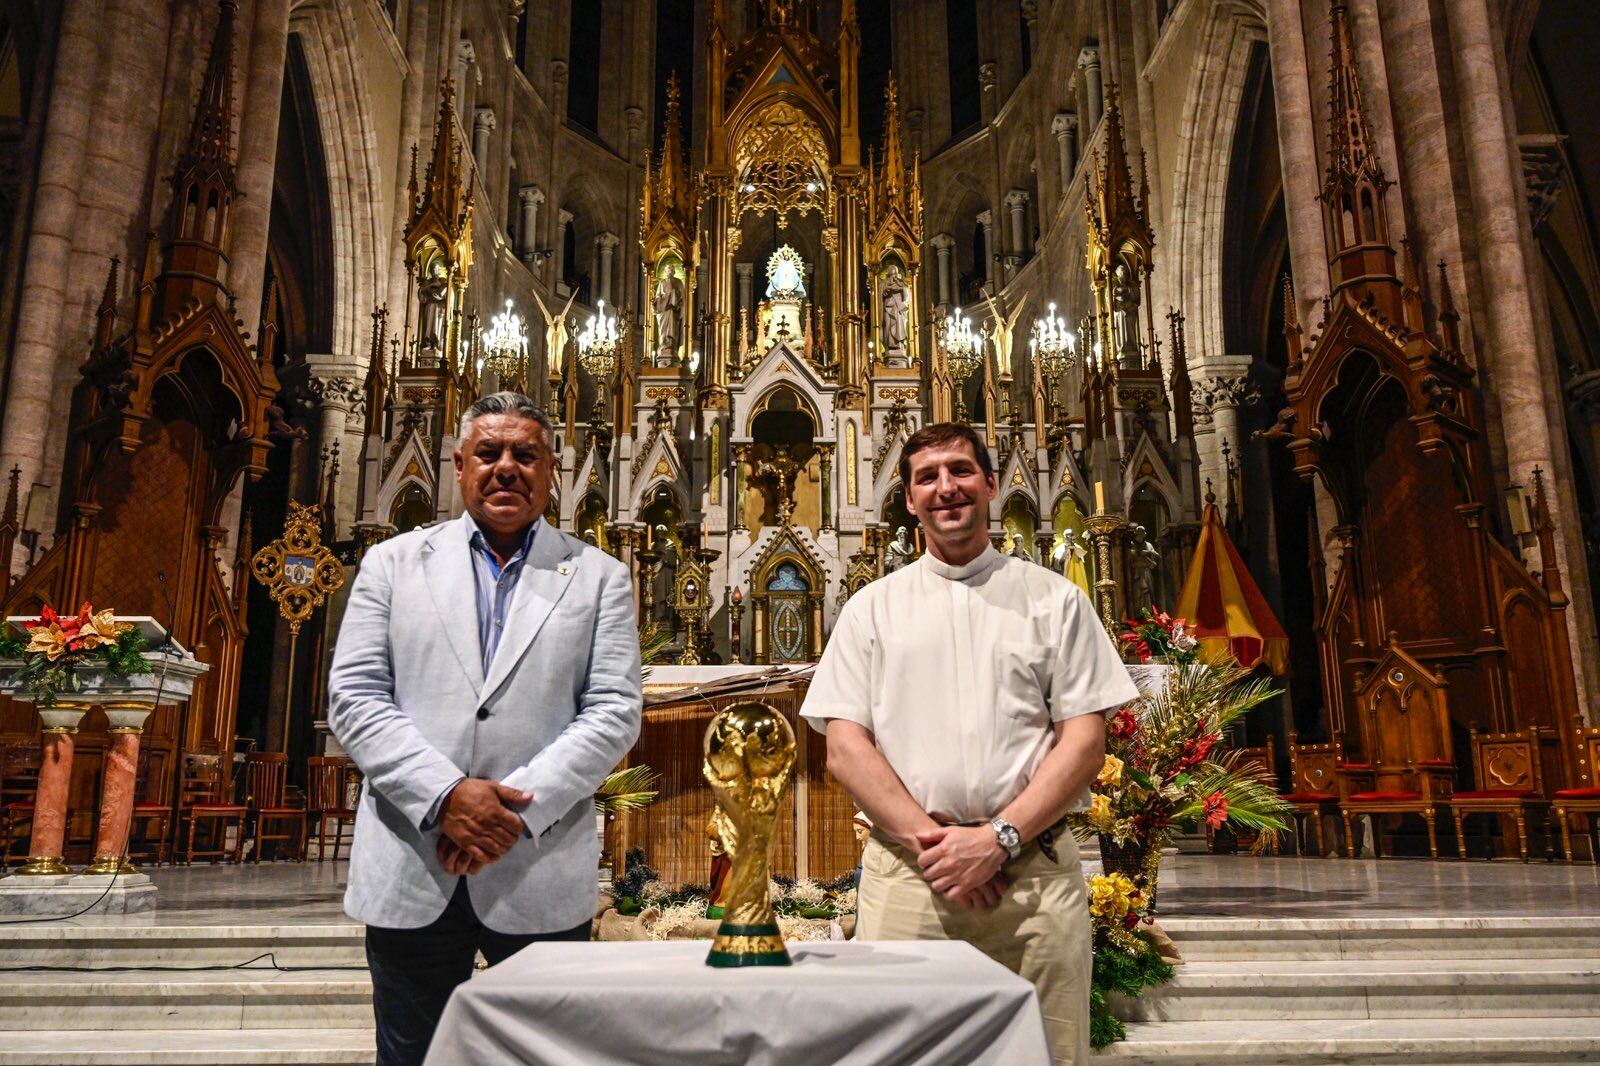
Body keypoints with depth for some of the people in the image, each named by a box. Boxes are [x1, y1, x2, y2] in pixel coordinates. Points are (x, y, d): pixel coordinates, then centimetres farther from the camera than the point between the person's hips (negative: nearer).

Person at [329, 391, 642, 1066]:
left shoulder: (598, 578, 5)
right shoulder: (393, 563, 8)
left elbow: (614, 711, -2)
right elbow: (354, 699, 0)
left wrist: (521, 809, -14)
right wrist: (443, 796, -13)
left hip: (542, 879, 0)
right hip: (409, 877, 1)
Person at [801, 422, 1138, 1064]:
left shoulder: (1056, 600, 9)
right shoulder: (872, 608, 11)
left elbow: (1085, 742, 3)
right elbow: (844, 747, 3)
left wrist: (999, 839, -10)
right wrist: (930, 841, -10)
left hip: (1034, 874, 0)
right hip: (905, 873, 0)